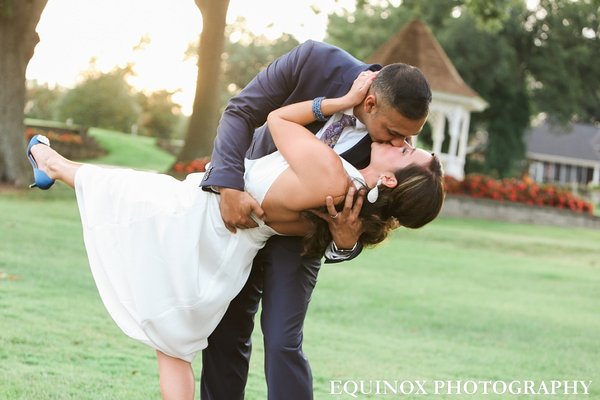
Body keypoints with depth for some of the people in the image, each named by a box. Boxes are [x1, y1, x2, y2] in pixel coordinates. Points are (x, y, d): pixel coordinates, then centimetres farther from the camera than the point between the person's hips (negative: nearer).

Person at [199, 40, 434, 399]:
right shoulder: (316, 60, -28)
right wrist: (228, 185, -34)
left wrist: (346, 242, -36)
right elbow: (241, 113, -21)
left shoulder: (395, 150, -23)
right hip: (242, 204, 1)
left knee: (283, 343, -12)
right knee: (226, 334, 5)